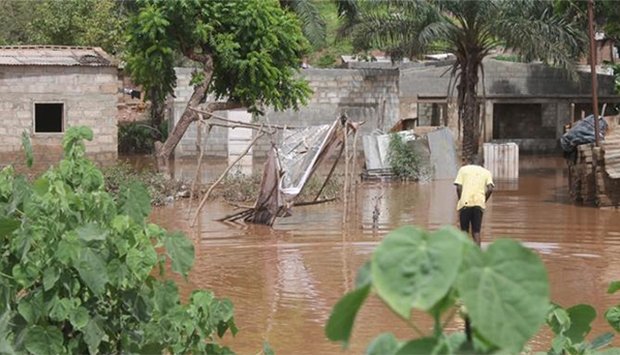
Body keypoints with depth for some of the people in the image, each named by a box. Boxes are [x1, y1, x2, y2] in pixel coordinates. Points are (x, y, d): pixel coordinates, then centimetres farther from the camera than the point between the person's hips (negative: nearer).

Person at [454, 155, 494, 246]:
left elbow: (459, 188, -1)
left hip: (465, 203, -1)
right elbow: (490, 189, -2)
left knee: (464, 230, 7)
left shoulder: (463, 169, 11)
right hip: (479, 204, 1)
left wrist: (460, 200, 10)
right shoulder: (486, 172, 14)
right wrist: (484, 201, 10)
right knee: (476, 231, 6)